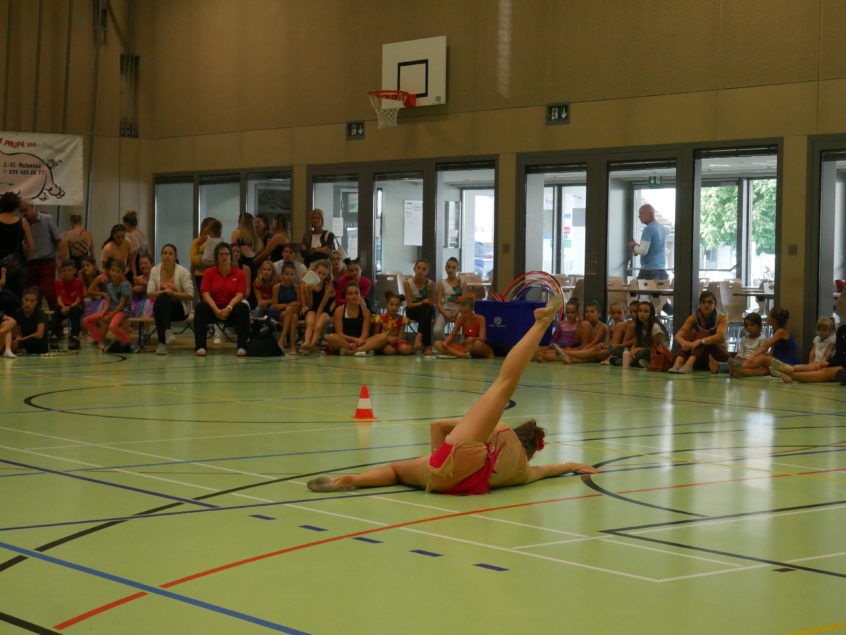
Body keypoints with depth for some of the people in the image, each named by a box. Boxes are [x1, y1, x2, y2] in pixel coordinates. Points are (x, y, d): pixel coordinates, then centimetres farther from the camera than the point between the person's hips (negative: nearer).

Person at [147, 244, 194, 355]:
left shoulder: (183, 272, -5)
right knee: (162, 297, -34)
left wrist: (173, 293, -21)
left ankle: (162, 343, -40)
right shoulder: (155, 270, 5)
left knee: (162, 299, -35)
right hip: (162, 308, 3)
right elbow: (149, 294, -1)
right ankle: (167, 331, -44)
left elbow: (190, 296, -7)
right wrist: (163, 292, -20)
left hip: (180, 308, -3)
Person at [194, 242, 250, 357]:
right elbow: (206, 294, -6)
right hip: (214, 308, 0)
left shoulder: (239, 273, 3)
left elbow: (239, 295, -7)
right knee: (201, 307, -31)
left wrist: (228, 308, -26)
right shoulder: (209, 272, 4)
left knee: (243, 308, -32)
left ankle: (242, 346, -31)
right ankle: (200, 346, -34)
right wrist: (216, 310, -22)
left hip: (231, 309, 0)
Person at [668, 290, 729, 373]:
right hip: (701, 358, 3)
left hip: (719, 355, -3)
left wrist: (700, 341, -44)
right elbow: (678, 335, -14)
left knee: (703, 333, -28)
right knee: (690, 334, -23)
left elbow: (720, 336, -28)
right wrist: (682, 341, -39)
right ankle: (678, 363, -47)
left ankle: (689, 364, -53)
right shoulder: (694, 318, -1)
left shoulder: (722, 318, -8)